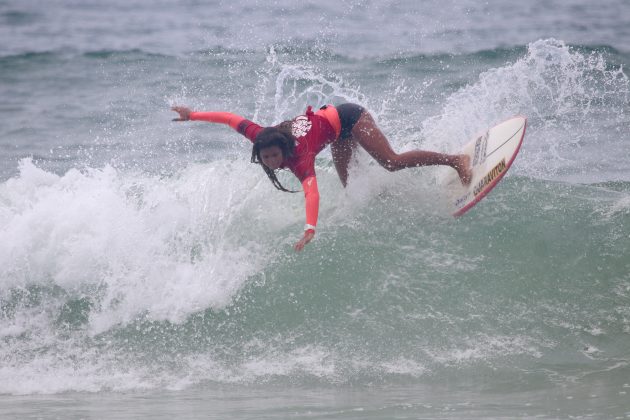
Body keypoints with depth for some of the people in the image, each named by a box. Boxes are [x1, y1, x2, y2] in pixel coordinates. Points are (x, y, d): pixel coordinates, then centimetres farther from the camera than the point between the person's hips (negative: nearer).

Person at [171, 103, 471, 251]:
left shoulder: (300, 159, -38)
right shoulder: (261, 137, -22)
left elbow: (312, 193, -54)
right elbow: (232, 118, -12)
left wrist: (310, 229, -66)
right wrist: (193, 115, -4)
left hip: (348, 119, -8)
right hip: (339, 133, 8)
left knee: (392, 162, -16)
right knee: (350, 184, 11)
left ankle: (456, 161, -13)